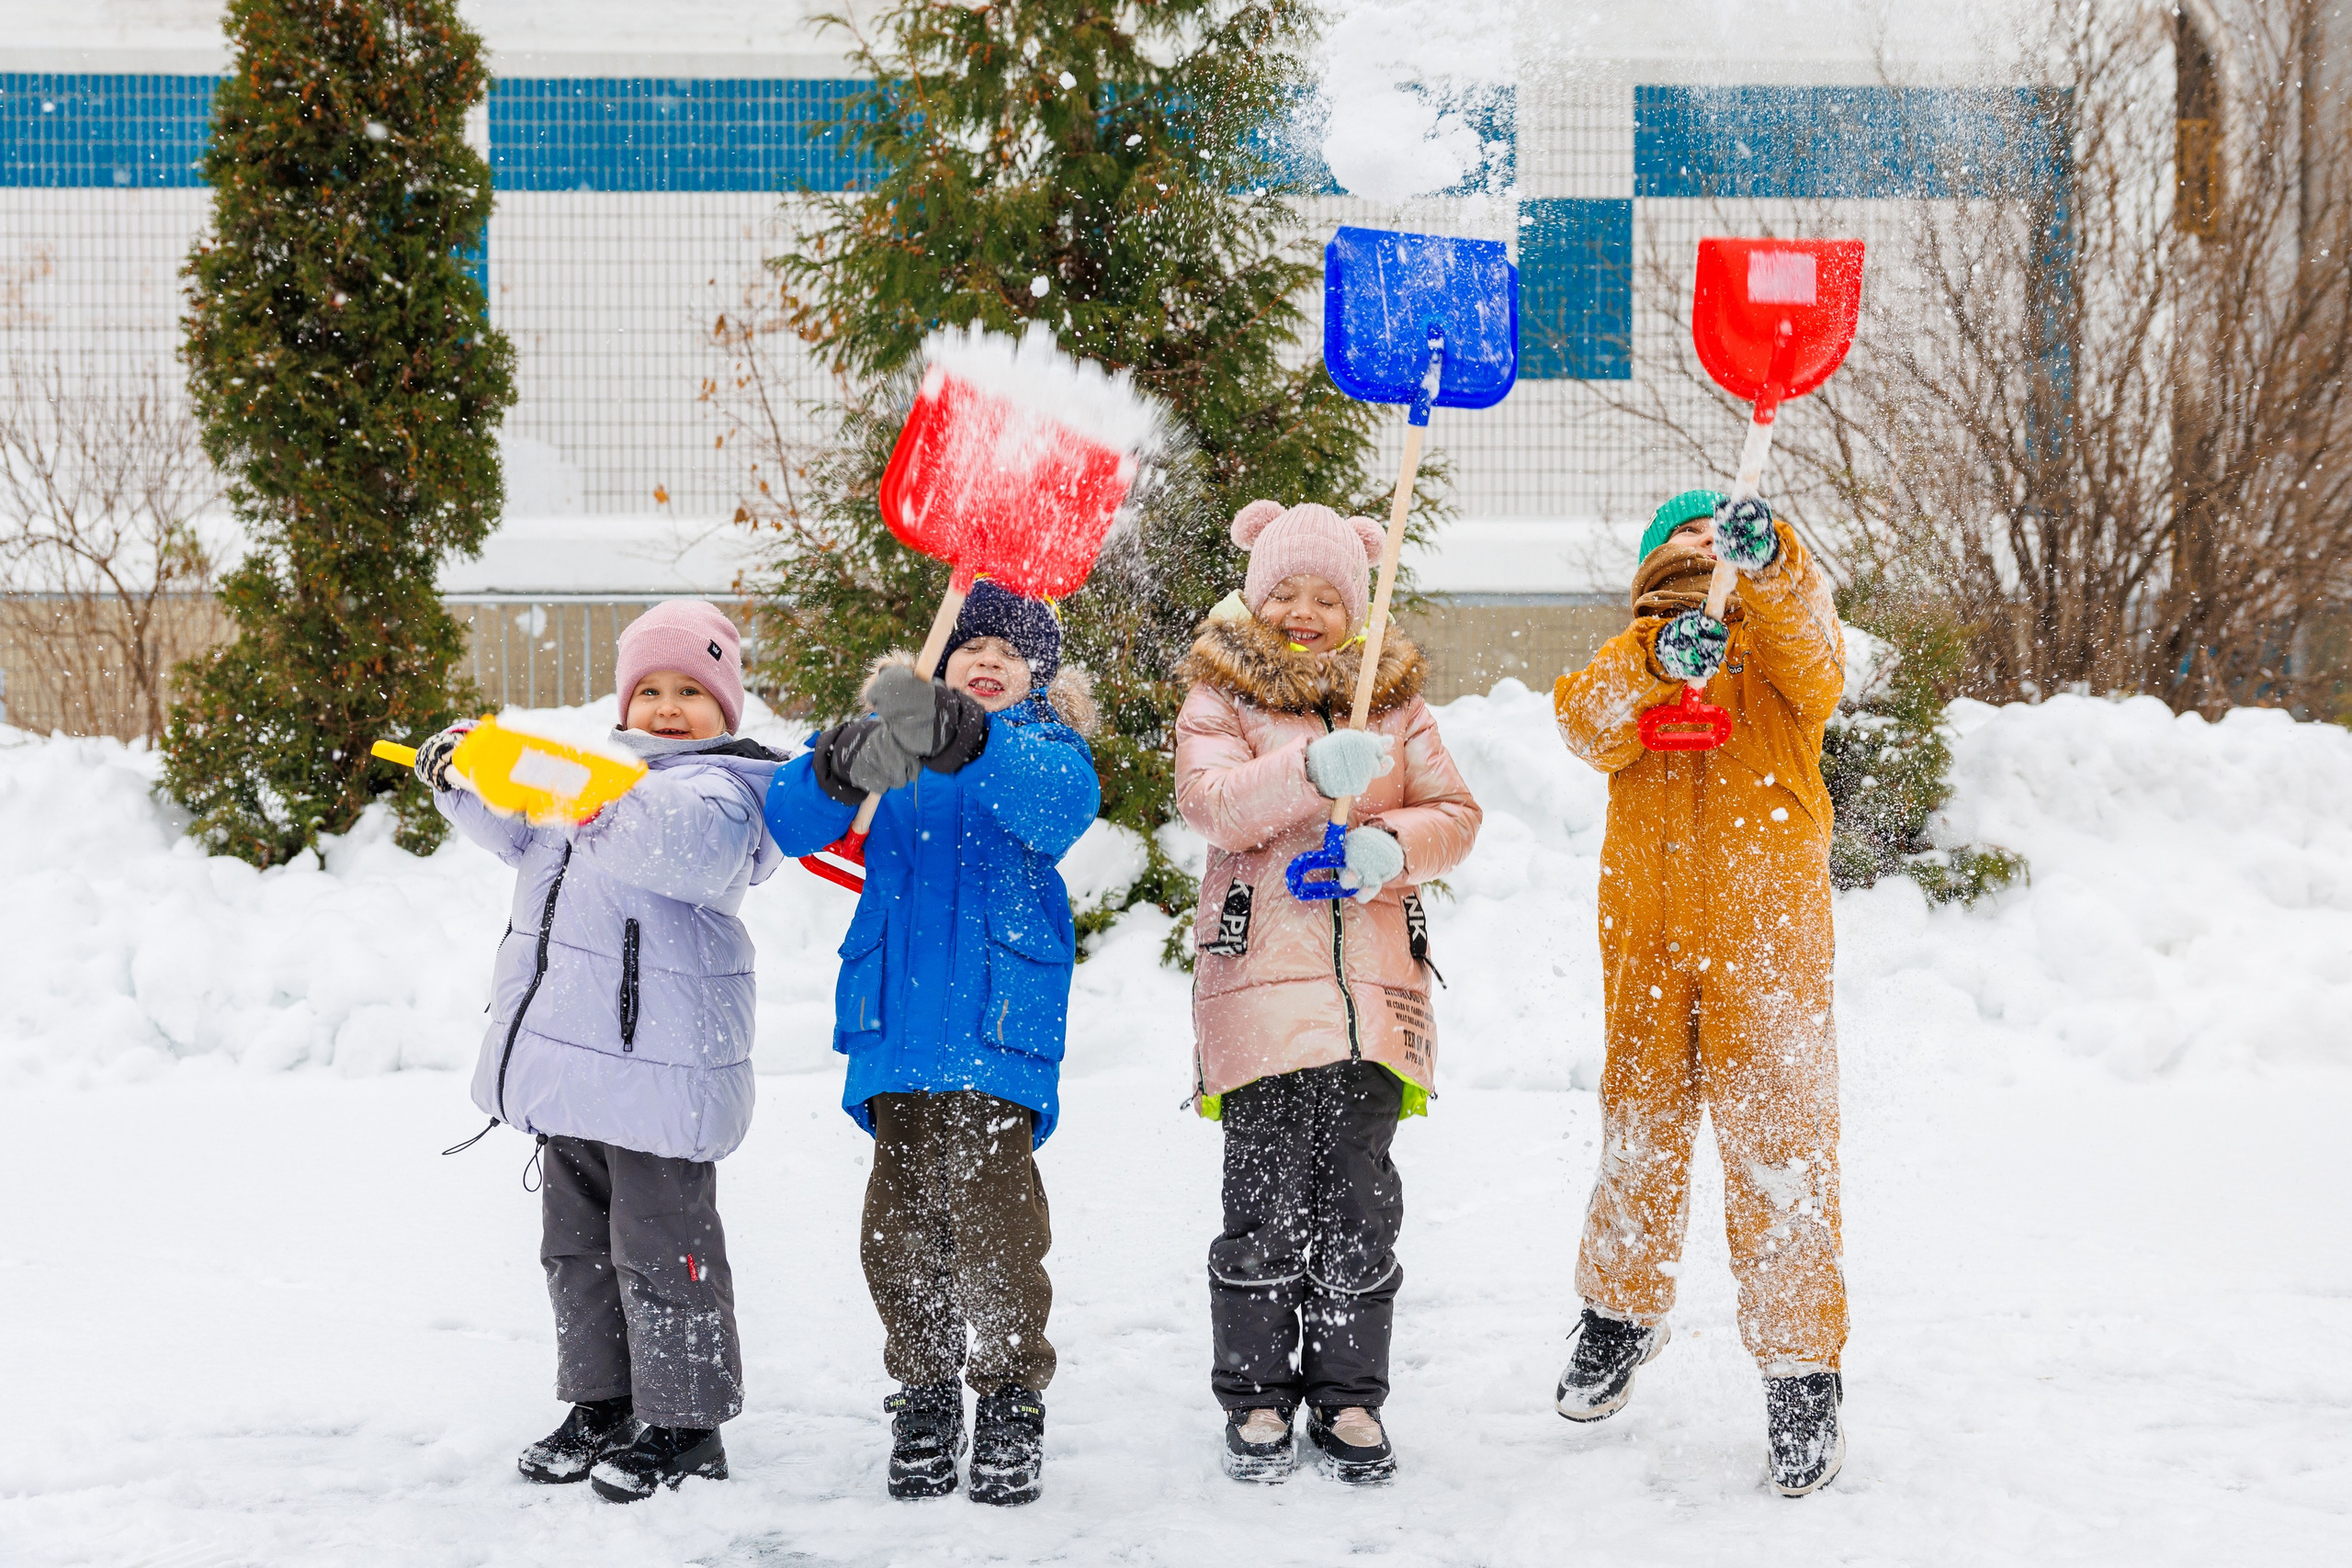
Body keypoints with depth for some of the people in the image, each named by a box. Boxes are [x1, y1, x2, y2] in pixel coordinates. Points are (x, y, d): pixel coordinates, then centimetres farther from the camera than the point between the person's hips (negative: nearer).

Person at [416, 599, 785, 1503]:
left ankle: (683, 1424, 9)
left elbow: (689, 847, -30)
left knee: (659, 1245, -2)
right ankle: (602, 1404, 28)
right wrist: (464, 777, 7)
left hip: (657, 1062, -8)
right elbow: (516, 832, 24)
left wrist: (613, 810, -46)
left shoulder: (722, 787, -8)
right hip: (570, 1054, 8)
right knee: (576, 1241, 16)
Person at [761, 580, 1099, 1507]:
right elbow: (790, 822, -1)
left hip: (997, 1023, -3)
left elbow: (1060, 804, -21)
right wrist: (843, 768, -25)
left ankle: (1012, 1399, 6)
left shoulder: (1045, 745, 6)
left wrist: (962, 739, -39)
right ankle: (923, 1396, 19)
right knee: (900, 1221, 4)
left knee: (994, 1216, -9)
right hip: (896, 1024, 3)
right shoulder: (880, 731, 14)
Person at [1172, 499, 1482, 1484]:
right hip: (1263, 974, -3)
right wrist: (1312, 770, -27)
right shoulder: (1221, 694, 5)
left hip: (1374, 976, 3)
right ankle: (1256, 1396, 8)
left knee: (1360, 1197, 4)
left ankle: (1349, 1396, 14)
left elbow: (1454, 810, 12)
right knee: (1267, 1193, -4)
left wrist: (1395, 842, -10)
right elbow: (1210, 803, -11)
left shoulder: (1394, 698, 15)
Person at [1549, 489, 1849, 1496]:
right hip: (1646, 939, 2)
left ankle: (1801, 1366, 4)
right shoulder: (1631, 653, 11)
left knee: (1778, 1142, -4)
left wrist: (1768, 564, -38)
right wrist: (1657, 664, -30)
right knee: (1641, 1128, 15)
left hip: (1768, 937, -2)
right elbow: (1589, 725, -10)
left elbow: (1813, 659, -19)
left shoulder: (1782, 644, 6)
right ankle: (1623, 1309, 37)